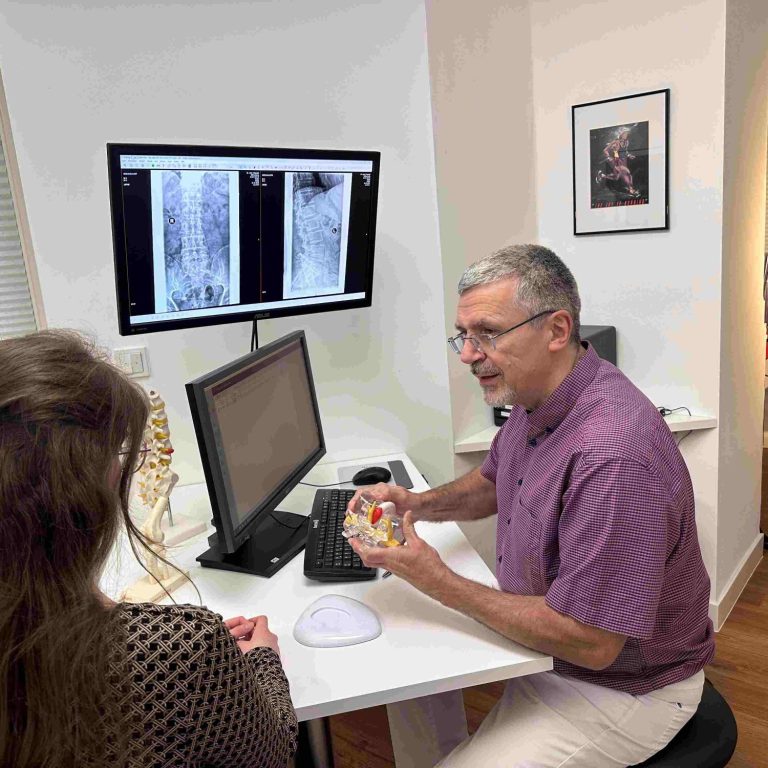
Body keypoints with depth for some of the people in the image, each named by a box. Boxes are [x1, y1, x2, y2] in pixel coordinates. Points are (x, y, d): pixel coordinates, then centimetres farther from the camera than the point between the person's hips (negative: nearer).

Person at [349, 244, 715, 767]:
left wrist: (442, 584, -24)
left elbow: (590, 643, -31)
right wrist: (419, 504, -7)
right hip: (548, 637, 9)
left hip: (621, 683, -8)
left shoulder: (614, 455, -35)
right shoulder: (538, 398, -5)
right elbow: (494, 484, 13)